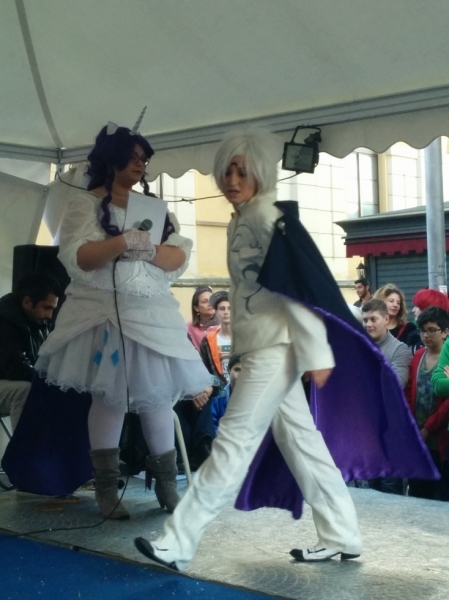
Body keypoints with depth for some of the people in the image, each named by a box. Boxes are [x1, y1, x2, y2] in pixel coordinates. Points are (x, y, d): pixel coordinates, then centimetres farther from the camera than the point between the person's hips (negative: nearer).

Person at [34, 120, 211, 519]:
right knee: (109, 396, -3)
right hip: (104, 313, -4)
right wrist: (125, 241, -23)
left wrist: (147, 250, -15)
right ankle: (107, 488, 7)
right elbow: (77, 258, -12)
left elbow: (180, 258, 4)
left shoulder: (154, 206, 14)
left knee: (157, 395, 4)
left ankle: (167, 484, 14)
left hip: (152, 313, 4)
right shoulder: (85, 205, 1)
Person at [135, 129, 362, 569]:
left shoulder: (269, 215, -12)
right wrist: (237, 348, 14)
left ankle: (178, 542, -3)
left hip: (277, 346, -10)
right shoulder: (239, 221, 16)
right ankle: (341, 537, 18)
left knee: (234, 440, -7)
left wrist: (315, 354, -21)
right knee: (298, 440, 11)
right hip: (262, 347, 10)